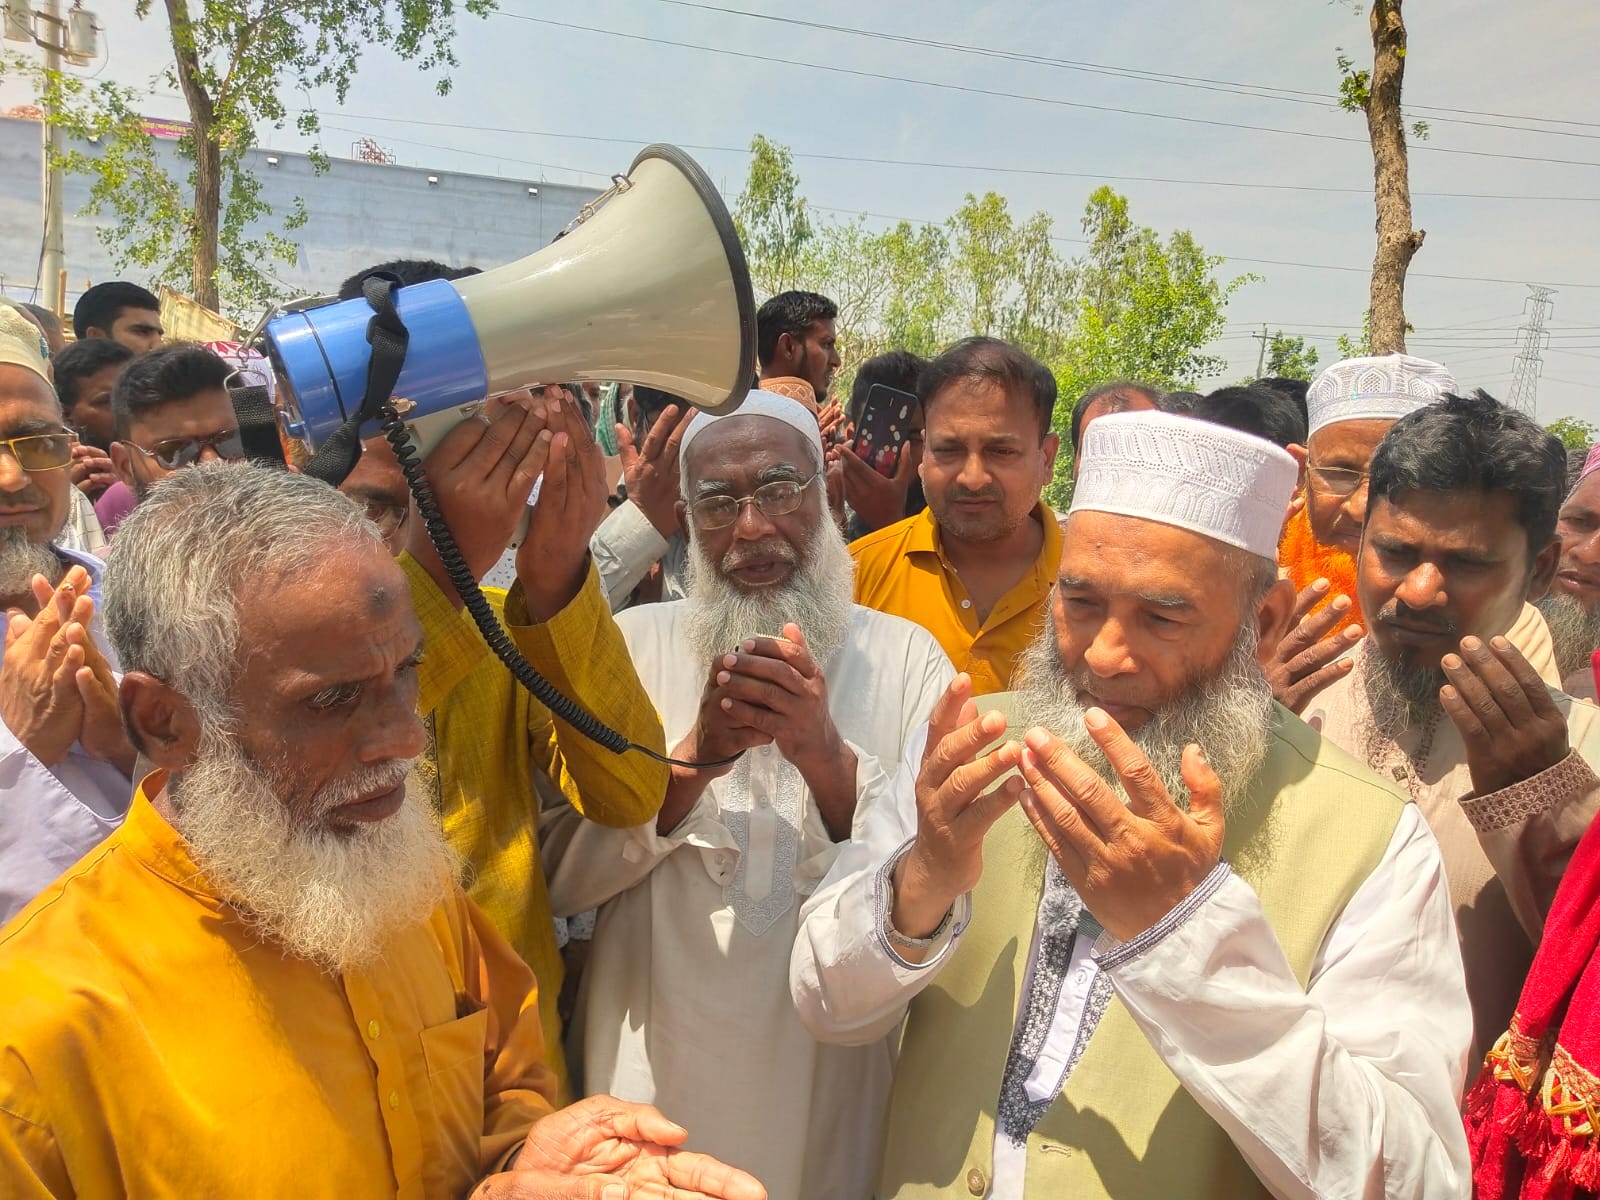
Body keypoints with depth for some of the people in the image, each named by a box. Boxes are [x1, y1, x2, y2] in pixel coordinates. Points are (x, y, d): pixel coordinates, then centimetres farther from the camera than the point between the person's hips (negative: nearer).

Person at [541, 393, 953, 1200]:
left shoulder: (906, 658, -6)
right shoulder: (631, 644, -4)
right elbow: (559, 875, -7)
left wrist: (827, 758, -27)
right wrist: (692, 760, -23)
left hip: (835, 1089, 0)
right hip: (652, 1081, 1)